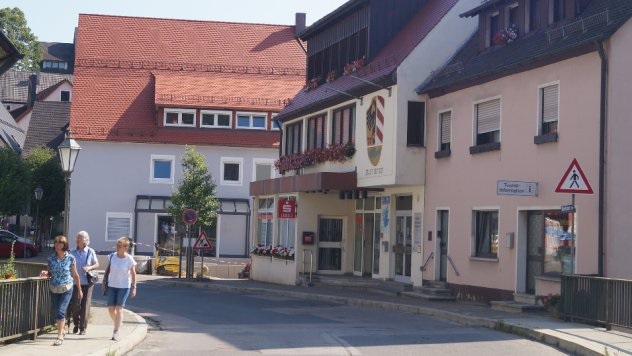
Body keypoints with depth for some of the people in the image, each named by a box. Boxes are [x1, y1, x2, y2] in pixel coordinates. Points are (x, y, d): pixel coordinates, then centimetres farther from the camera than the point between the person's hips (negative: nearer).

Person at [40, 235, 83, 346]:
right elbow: (50, 273, 11)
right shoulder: (51, 258, 1)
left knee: (61, 311, -16)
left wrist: (79, 290, 5)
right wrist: (45, 273, -13)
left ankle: (60, 336, -11)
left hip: (66, 289, -4)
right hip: (54, 289, 4)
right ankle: (61, 330, 34)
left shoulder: (70, 258, -7)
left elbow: (75, 275, 0)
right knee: (56, 312, 12)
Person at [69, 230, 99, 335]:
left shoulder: (90, 252, 0)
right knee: (75, 304, -4)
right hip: (76, 282, 1)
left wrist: (89, 267, -12)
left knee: (85, 305, 0)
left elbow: (97, 264, 7)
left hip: (87, 283, -1)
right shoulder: (73, 252, 3)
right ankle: (76, 324, 21)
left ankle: (83, 328, 10)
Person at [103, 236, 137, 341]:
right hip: (112, 285, 4)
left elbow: (133, 274, -4)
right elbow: (108, 270, 8)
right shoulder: (111, 256, -4)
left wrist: (134, 287, -5)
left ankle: (116, 332, -7)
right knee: (110, 309, 4)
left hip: (124, 287, -4)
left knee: (119, 308, -9)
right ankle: (118, 324, 32)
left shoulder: (129, 260, -13)